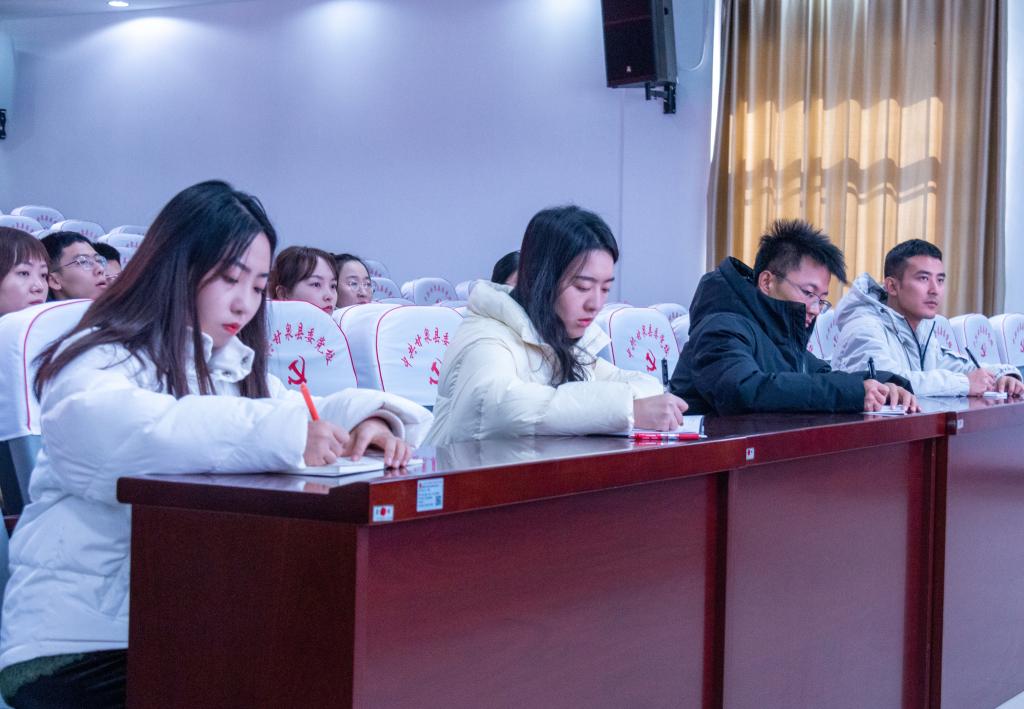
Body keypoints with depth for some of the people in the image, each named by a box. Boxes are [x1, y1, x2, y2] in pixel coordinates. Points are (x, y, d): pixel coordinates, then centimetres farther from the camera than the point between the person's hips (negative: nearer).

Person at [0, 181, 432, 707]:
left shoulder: (234, 368, 18)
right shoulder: (95, 364, -8)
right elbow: (118, 431, -30)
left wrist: (372, 416, -6)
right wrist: (278, 434, -39)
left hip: (195, 631, 7)